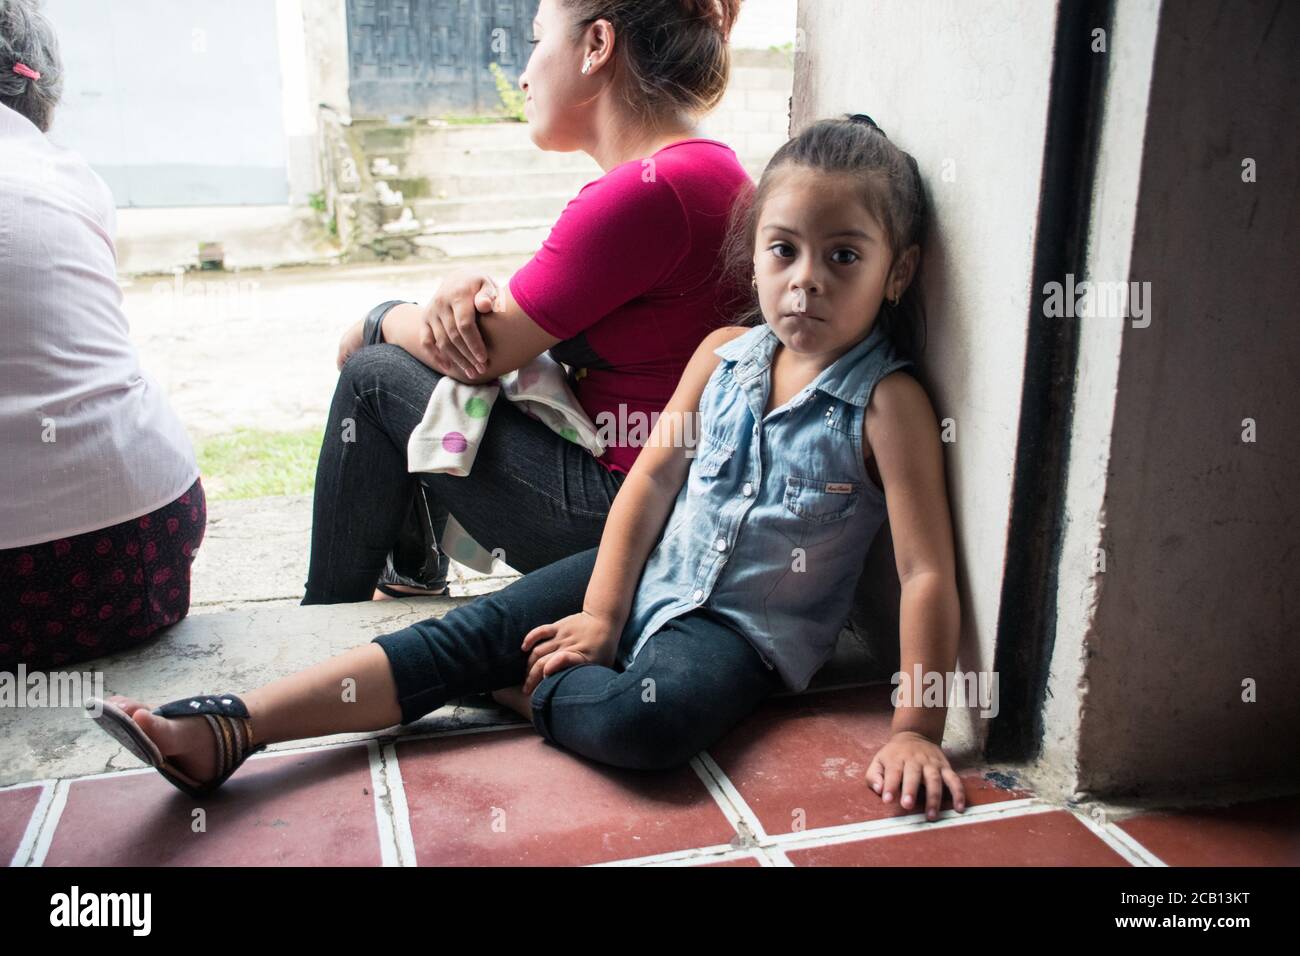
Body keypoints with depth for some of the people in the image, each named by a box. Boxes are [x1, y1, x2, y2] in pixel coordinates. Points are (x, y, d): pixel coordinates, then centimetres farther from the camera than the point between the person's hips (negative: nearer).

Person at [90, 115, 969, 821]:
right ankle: (228, 730, -14)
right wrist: (598, 614, -4)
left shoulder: (888, 402, -13)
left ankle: (518, 689, -9)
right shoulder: (723, 355, 2)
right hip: (650, 573, 5)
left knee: (643, 721, -37)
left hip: (746, 627, -4)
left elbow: (929, 573, -15)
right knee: (468, 632, -11)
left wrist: (916, 730, -20)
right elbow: (653, 480, 2)